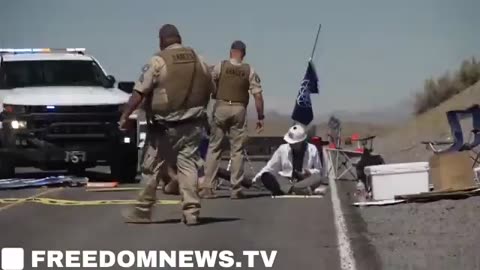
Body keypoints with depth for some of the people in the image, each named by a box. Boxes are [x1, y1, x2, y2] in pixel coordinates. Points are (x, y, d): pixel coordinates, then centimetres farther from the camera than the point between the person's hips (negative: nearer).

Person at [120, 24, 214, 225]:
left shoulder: (158, 61, -9)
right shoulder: (198, 60, 6)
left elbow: (139, 93, -13)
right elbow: (210, 90, 15)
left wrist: (125, 116, -9)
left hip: (166, 126, -4)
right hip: (192, 124, 4)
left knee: (153, 167, 6)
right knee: (188, 165, 5)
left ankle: (143, 210, 15)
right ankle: (191, 211, -4)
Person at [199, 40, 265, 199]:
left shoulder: (220, 66, -2)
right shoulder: (249, 71, -1)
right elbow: (258, 95, -4)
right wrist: (260, 117, 2)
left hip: (221, 107, 0)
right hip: (239, 110, 0)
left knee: (214, 148, 6)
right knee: (237, 150, 6)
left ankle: (208, 188, 2)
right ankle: (236, 189, 4)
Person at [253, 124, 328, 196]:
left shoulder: (312, 150, 3)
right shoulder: (282, 149, 6)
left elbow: (319, 171, 10)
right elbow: (270, 168, 11)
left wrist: (310, 172, -12)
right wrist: (257, 177, -3)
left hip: (305, 182, -1)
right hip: (285, 182, 1)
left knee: (318, 177, -33)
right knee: (265, 176, -28)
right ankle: (294, 189, -48)